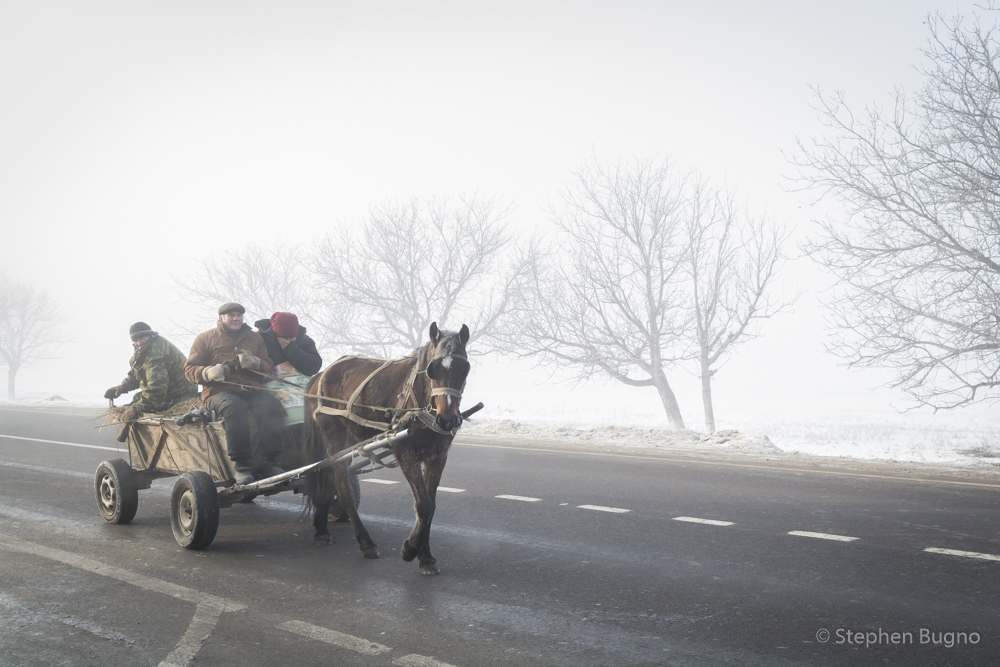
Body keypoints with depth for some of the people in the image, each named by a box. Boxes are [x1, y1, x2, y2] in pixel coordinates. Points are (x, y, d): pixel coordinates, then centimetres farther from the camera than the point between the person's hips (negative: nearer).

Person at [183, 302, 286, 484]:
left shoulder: (255, 338, 23)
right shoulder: (206, 338, 15)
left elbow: (268, 368, 21)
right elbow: (190, 369, 10)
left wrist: (255, 362, -3)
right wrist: (208, 372, -13)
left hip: (253, 390, 3)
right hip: (219, 391, -3)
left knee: (272, 407, -31)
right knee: (235, 408, -39)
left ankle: (266, 462, -28)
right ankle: (242, 465, -35)